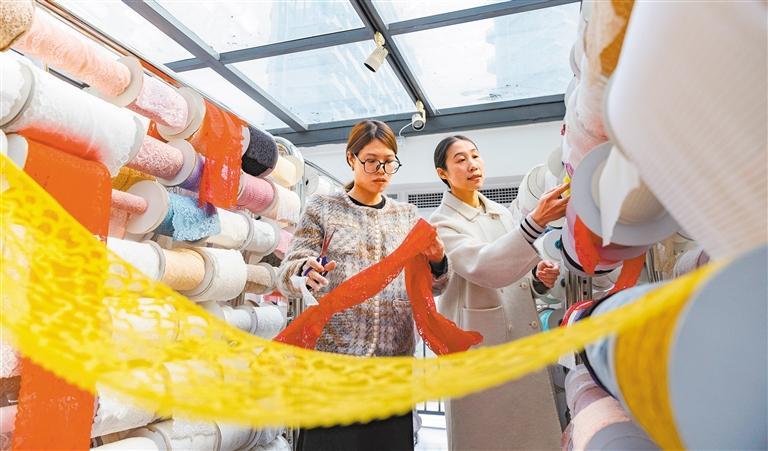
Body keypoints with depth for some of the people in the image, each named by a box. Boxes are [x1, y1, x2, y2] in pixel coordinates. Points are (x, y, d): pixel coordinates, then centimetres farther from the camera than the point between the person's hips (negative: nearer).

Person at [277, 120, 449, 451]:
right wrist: (305, 271, -26)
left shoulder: (407, 215, 10)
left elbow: (431, 287, 10)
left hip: (396, 354, 3)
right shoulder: (323, 208, 2)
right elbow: (285, 275, -3)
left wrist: (437, 262, -13)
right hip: (334, 351, -2)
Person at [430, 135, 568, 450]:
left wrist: (537, 279, -2)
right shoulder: (442, 223, -8)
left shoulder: (502, 213, 12)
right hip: (479, 349, -6)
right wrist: (536, 221, -37)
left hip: (525, 342, 6)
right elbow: (482, 268, -27)